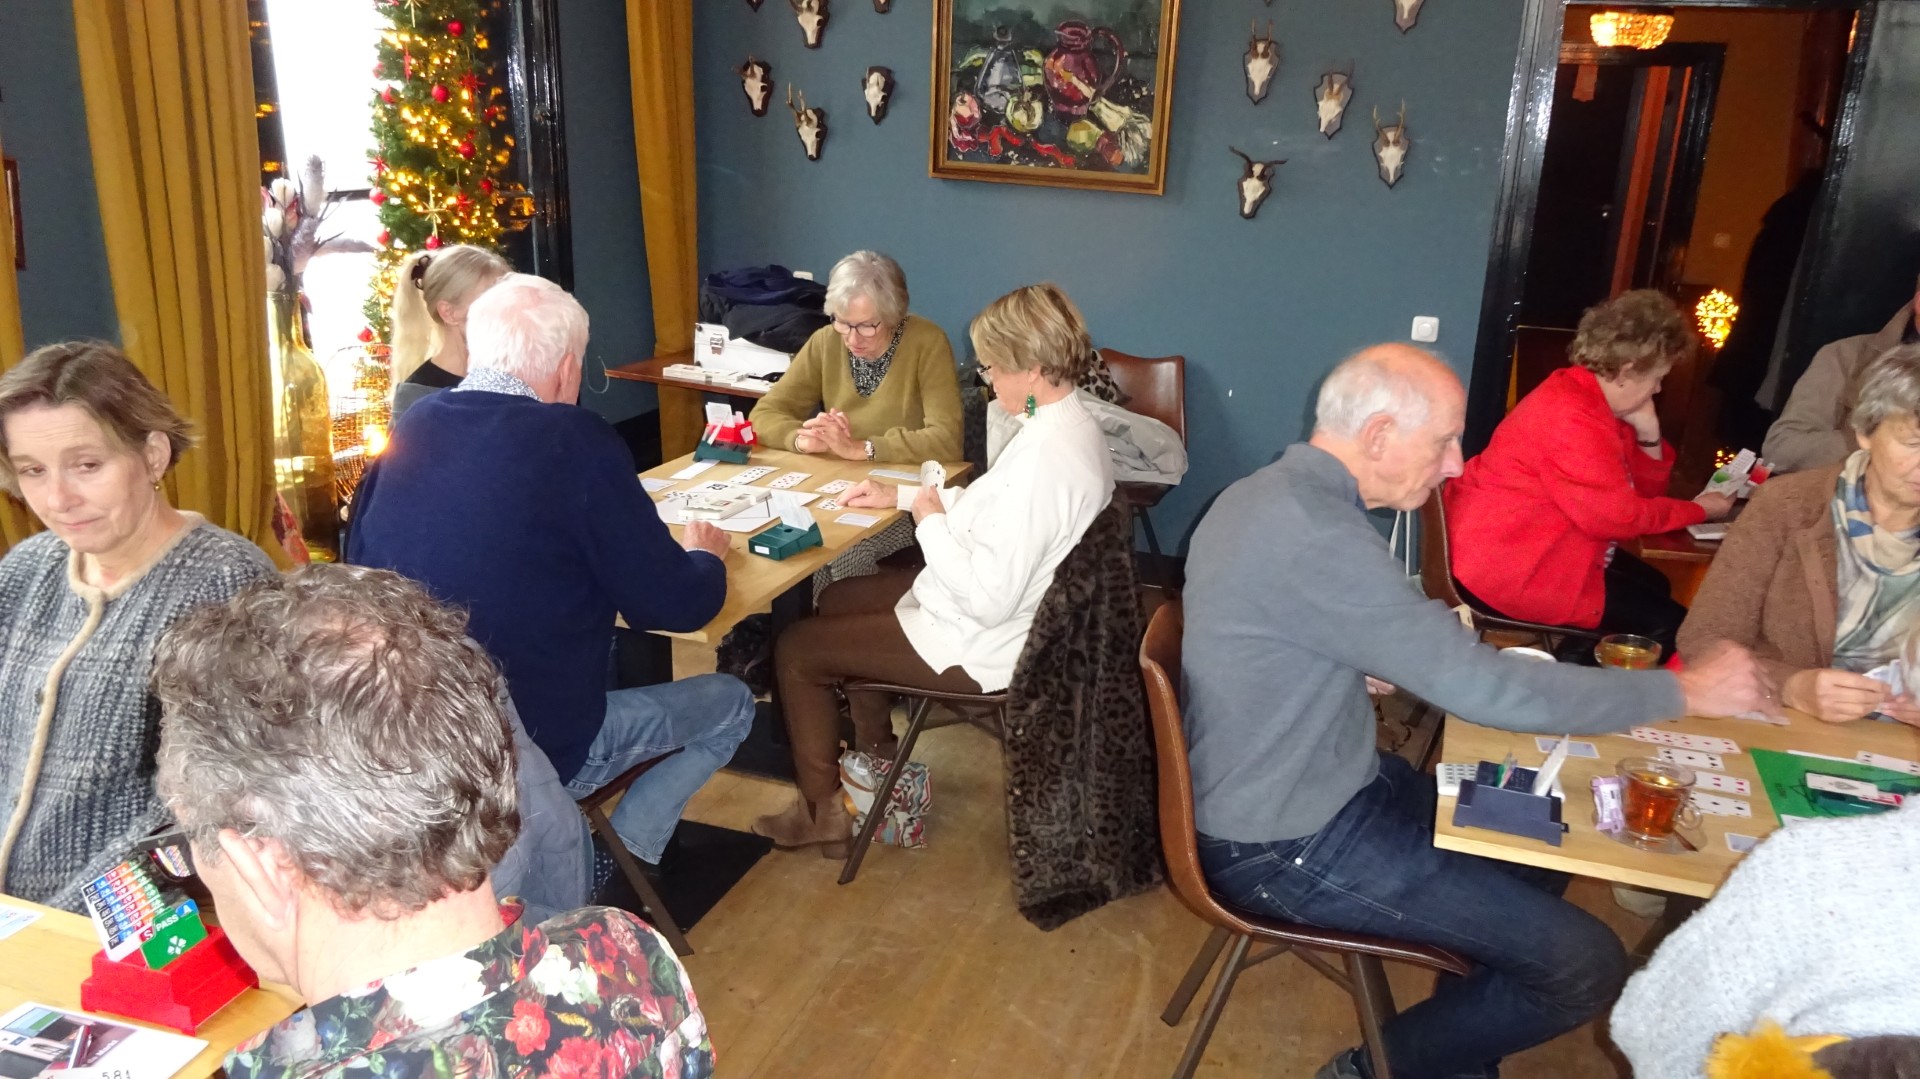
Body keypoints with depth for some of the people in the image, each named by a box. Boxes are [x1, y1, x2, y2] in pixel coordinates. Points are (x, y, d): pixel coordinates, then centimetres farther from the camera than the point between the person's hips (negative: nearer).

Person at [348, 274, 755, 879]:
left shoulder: (413, 427, -2)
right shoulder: (572, 440, -20)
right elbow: (677, 606, -15)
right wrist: (705, 556, 9)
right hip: (537, 752, -6)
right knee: (732, 703, 16)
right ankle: (616, 864, 14)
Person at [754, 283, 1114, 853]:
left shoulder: (1045, 462, -33)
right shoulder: (1066, 425, -1)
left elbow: (988, 599, -32)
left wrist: (931, 522, -17)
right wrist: (901, 496, 7)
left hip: (982, 646, -10)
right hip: (1015, 612, 10)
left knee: (795, 649, 3)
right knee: (838, 599, 25)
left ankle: (822, 811, 20)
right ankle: (876, 762, 39)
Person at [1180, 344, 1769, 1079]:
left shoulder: (1277, 493, 3)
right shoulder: (1314, 536, -29)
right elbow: (1485, 687, -26)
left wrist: (1388, 675, 5)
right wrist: (1682, 690, -13)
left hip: (1305, 790, 10)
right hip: (1287, 848, -10)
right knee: (1587, 964, -6)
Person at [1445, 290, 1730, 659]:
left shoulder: (1594, 399, 8)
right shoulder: (1573, 418, -24)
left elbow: (1643, 490, 12)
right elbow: (1619, 515, -22)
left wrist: (1648, 435, -6)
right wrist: (1700, 510, -8)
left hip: (1531, 549, 11)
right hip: (1508, 568, -11)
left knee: (1654, 585, 22)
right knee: (1667, 625, -6)